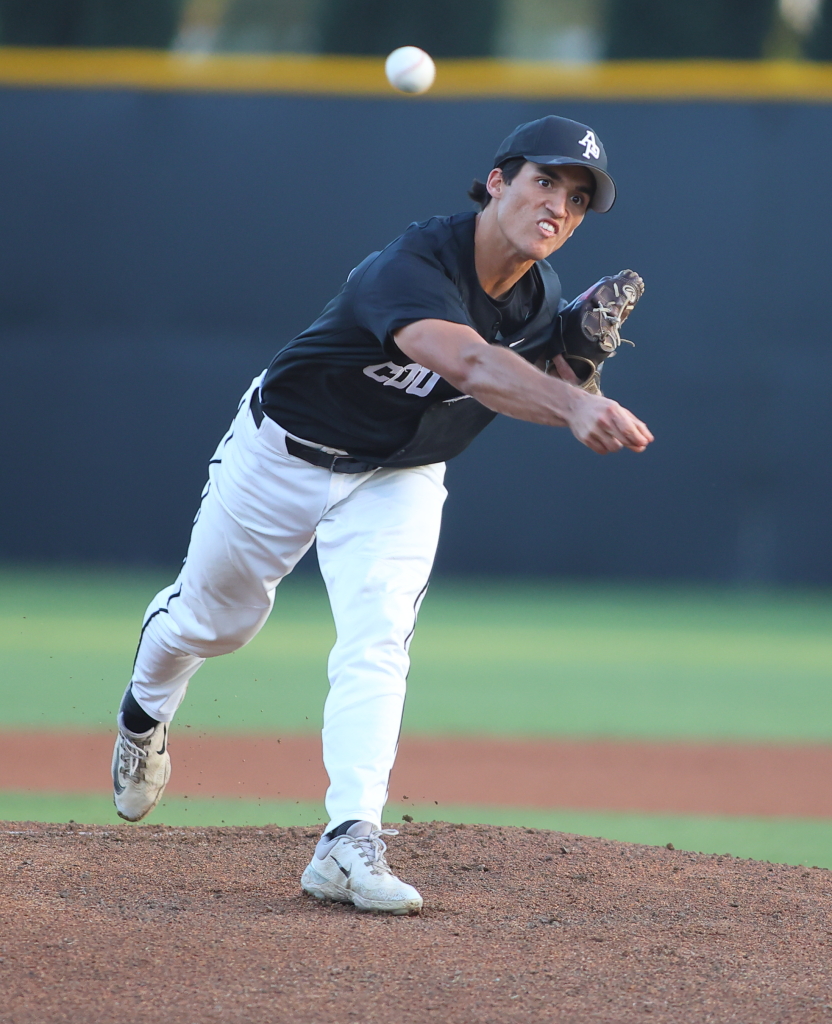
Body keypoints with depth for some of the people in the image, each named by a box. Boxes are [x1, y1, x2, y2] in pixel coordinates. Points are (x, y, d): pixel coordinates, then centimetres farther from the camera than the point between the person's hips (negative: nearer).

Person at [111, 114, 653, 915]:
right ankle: (146, 712, 51)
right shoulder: (412, 267, -38)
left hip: (399, 481, 4)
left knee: (377, 640, -19)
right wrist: (570, 405, -73)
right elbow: (466, 362, -57)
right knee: (213, 618, 17)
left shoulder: (540, 302, -14)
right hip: (285, 453, -3)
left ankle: (349, 844, -26)